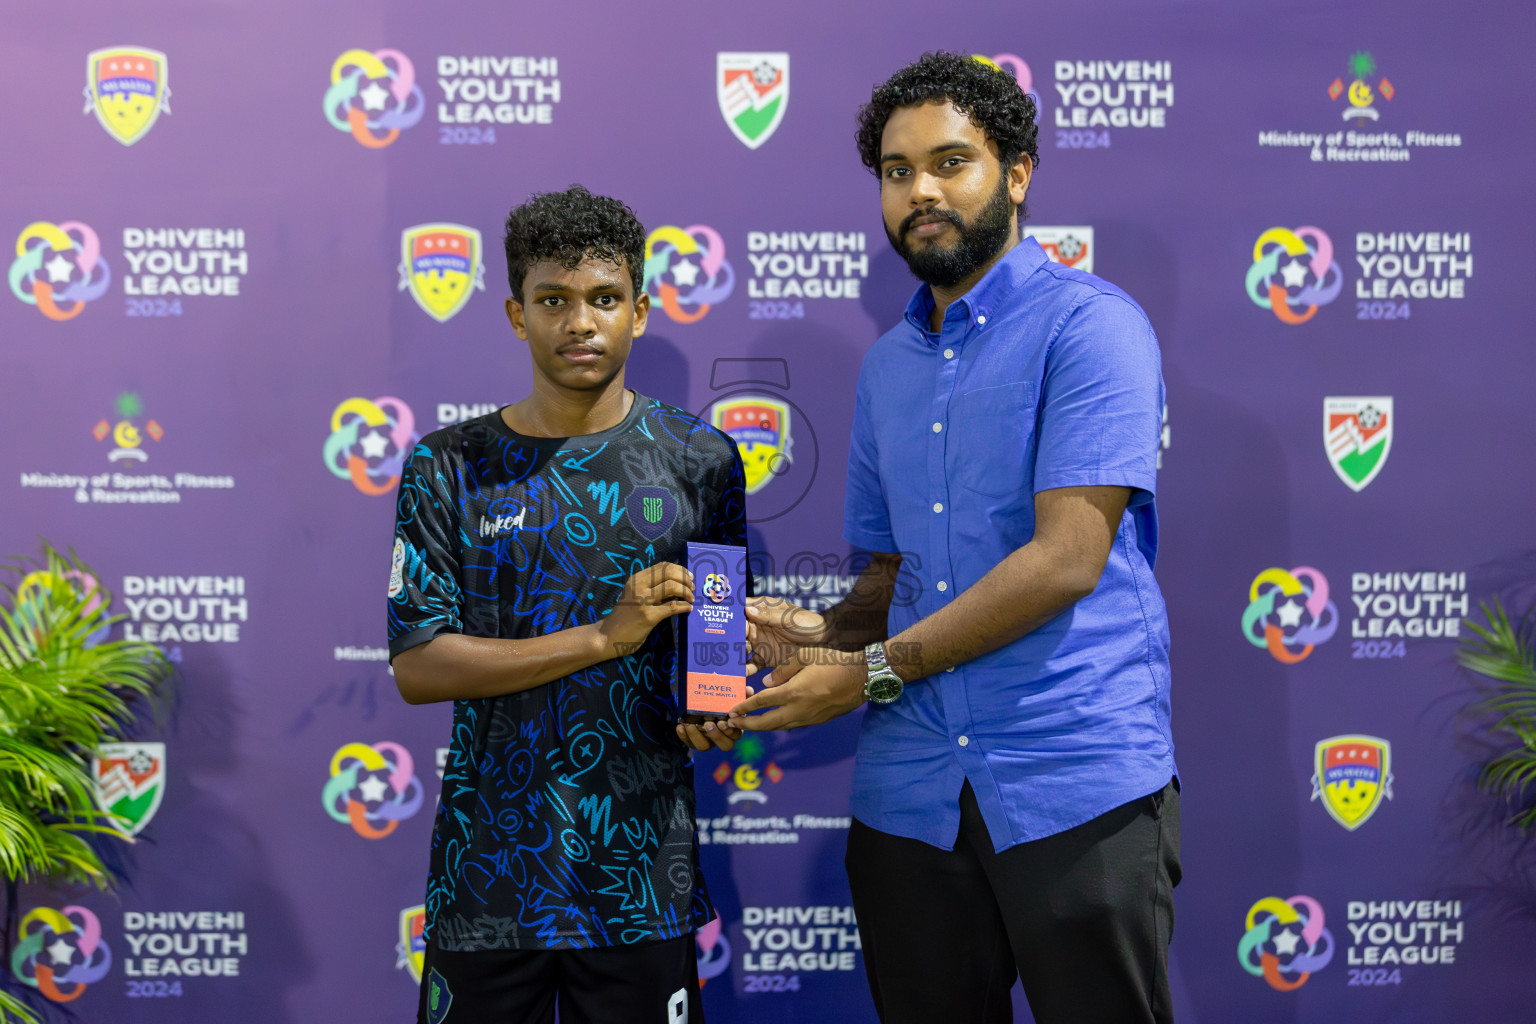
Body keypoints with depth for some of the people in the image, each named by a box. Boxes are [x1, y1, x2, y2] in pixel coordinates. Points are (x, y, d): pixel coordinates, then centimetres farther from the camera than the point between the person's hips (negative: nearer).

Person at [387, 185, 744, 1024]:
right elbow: (416, 665, -7)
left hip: (642, 867, 1)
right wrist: (606, 636, -16)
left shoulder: (698, 459, 3)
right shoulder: (449, 468, 0)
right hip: (488, 870, 0)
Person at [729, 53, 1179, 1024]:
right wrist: (820, 632, -1)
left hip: (1077, 786, -6)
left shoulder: (1090, 323, -6)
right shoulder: (888, 363, 17)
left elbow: (1068, 557, -16)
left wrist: (872, 672, -12)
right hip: (911, 797, 6)